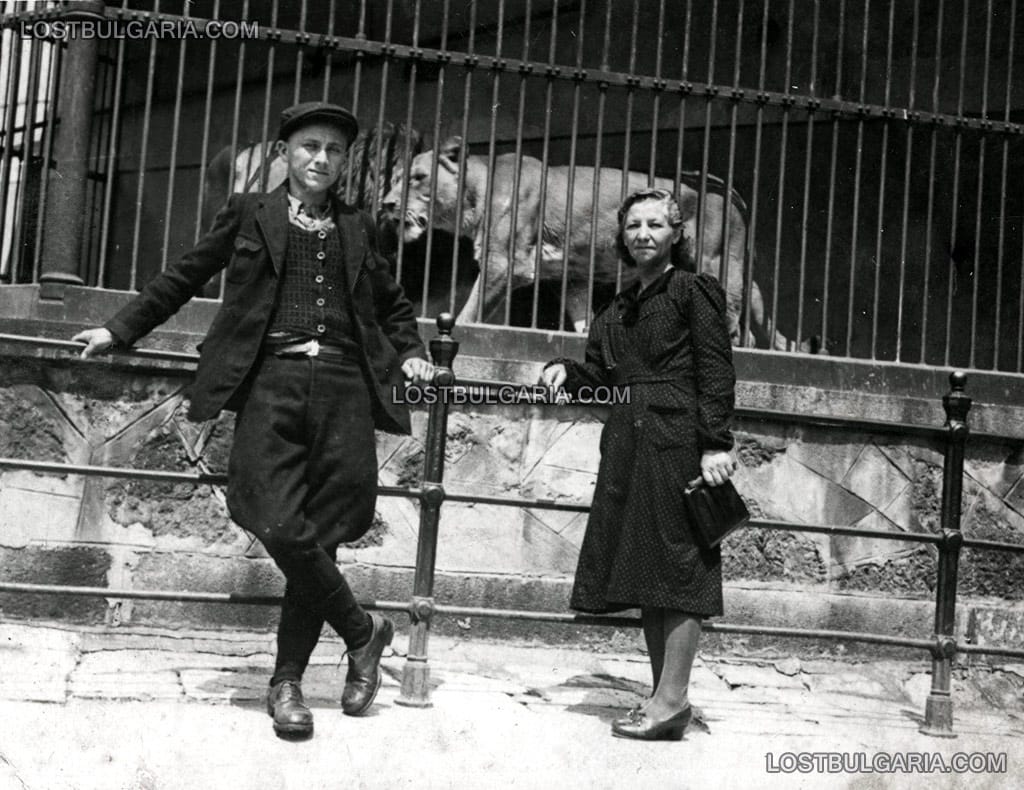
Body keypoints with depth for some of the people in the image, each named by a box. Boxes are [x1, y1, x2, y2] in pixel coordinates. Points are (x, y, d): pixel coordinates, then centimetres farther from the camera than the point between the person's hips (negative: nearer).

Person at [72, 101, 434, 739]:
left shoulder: (356, 229, 20)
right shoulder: (249, 214, 14)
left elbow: (392, 302, 32)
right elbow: (185, 277, 18)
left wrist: (410, 353, 16)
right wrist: (120, 330, 15)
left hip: (344, 385, 2)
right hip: (270, 381, -2)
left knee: (320, 536, -2)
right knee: (281, 528, -18)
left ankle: (288, 682, 11)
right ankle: (363, 633, 3)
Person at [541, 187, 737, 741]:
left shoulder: (694, 291, 0)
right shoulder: (617, 310, 21)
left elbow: (716, 371, -7)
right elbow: (601, 377, 20)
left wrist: (715, 444, -15)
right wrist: (565, 371, 0)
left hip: (678, 439, -7)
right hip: (628, 441, 7)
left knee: (677, 562, -6)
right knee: (645, 569, 7)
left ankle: (672, 698, -4)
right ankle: (665, 697, 13)